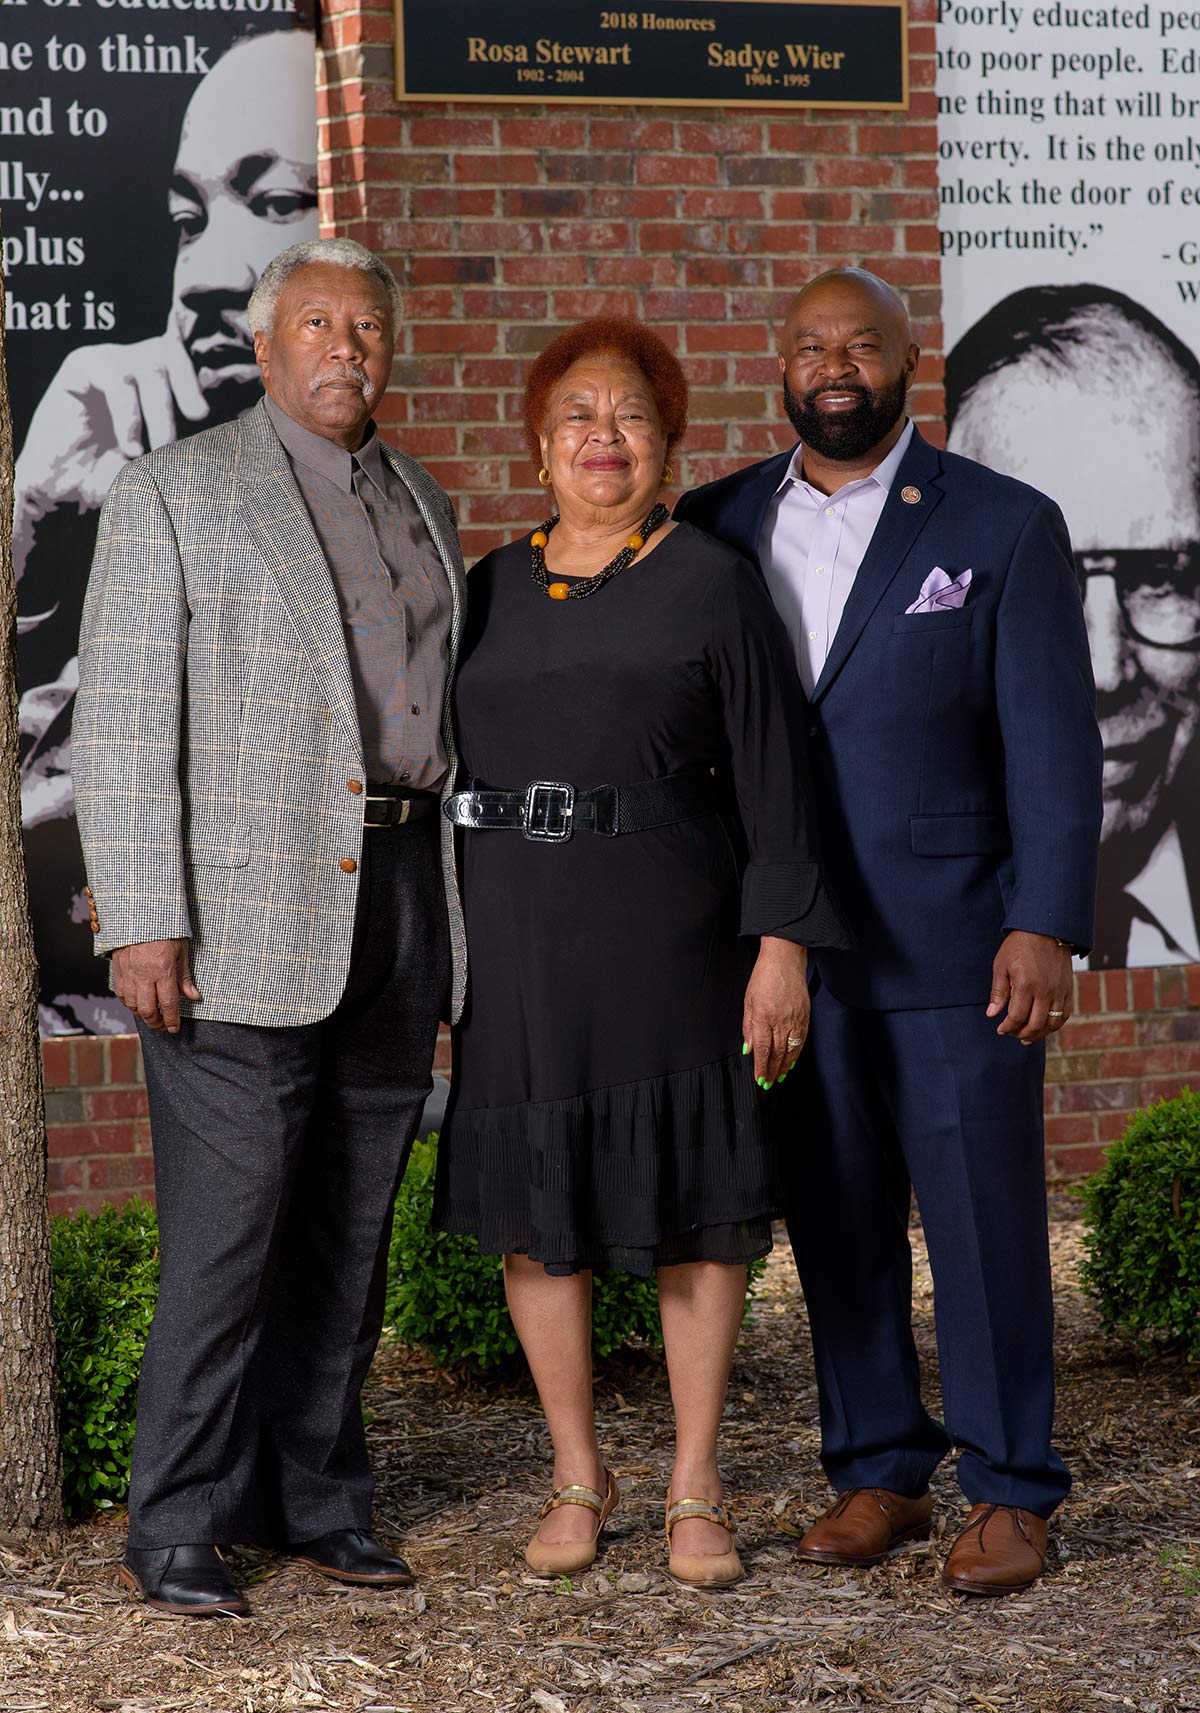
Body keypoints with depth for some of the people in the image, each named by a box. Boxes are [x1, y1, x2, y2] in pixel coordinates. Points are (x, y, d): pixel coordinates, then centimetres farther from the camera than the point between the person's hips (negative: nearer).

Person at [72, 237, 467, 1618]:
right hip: (244, 917, -5)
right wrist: (142, 920, -14)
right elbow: (123, 722, -6)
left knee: (351, 1228, 9)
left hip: (398, 898, 6)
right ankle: (177, 1529, 3)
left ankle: (317, 1500, 19)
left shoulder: (422, 506, 17)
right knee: (226, 1230, -7)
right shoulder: (174, 493, 0)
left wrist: (452, 912, 14)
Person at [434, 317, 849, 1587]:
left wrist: (783, 945, -10)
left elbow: (772, 777, -3)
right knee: (536, 1211, 7)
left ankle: (695, 1488, 15)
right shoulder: (489, 591, 10)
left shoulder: (711, 584, 0)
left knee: (695, 1208, 3)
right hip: (517, 945, 3)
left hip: (667, 940, -3)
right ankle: (577, 1477, 21)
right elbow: (444, 766, 13)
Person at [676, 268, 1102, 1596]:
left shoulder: (1005, 527, 2)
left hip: (951, 940, -3)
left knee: (983, 1220, 0)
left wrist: (1046, 925, -9)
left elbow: (1052, 743, -1)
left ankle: (1007, 1493, 11)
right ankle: (877, 1472, 21)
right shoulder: (718, 528, 10)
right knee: (835, 1220, 9)